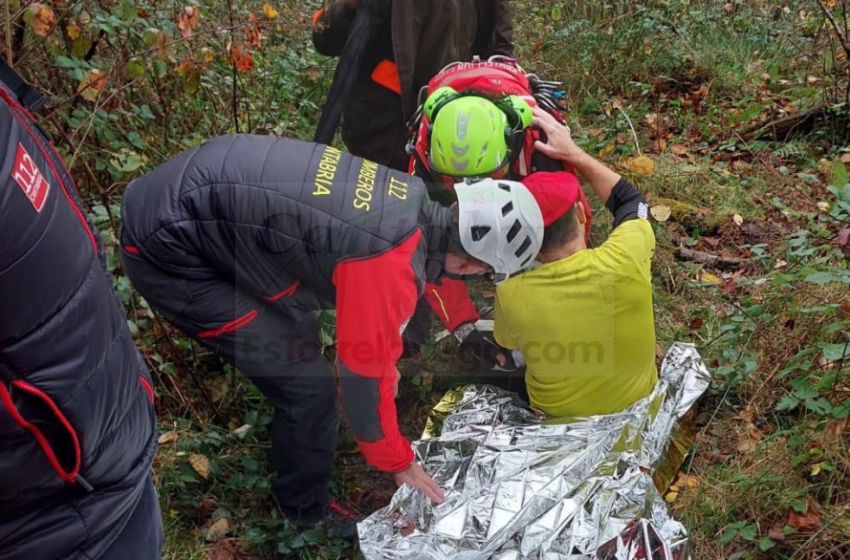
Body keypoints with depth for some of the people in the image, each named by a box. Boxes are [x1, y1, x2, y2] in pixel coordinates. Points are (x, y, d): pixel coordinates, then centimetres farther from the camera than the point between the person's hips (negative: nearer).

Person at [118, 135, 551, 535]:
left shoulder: (413, 205, 1)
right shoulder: (391, 267, -26)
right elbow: (361, 375, -14)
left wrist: (387, 360, 35)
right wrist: (398, 462, 3)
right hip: (167, 246, -9)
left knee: (296, 342, 25)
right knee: (308, 385, -3)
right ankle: (306, 507, 24)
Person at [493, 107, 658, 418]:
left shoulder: (510, 296, -30)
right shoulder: (626, 260, -32)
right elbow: (629, 200, -7)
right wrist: (572, 153, -6)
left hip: (558, 420, -1)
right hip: (638, 404, 1)